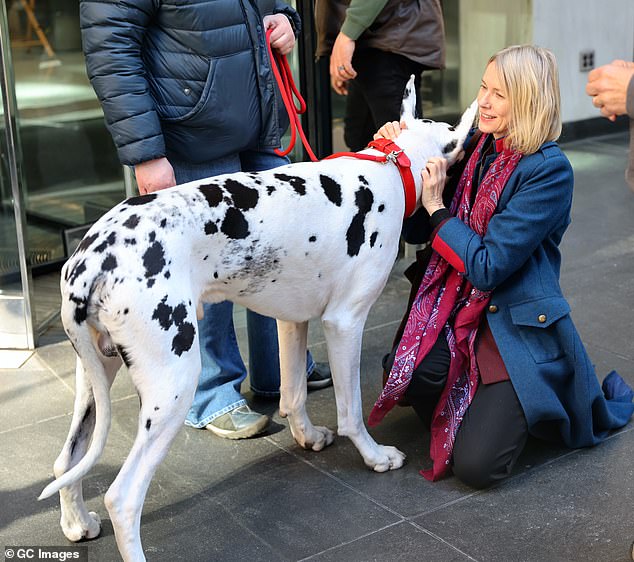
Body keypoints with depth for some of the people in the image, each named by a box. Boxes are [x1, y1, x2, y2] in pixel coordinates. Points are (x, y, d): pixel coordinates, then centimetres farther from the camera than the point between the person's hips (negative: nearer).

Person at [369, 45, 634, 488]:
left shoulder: (549, 169, -16)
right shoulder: (479, 147, 4)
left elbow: (487, 266, -21)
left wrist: (436, 206, -14)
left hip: (519, 325, -5)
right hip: (462, 312, 5)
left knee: (475, 466, -13)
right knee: (403, 371, -27)